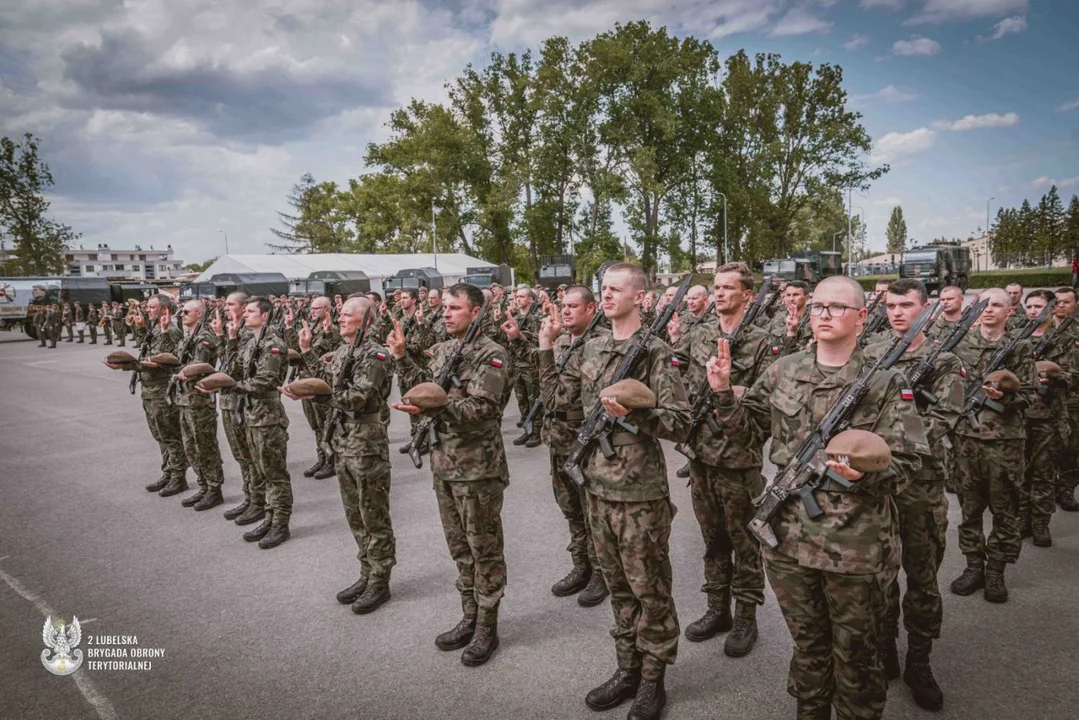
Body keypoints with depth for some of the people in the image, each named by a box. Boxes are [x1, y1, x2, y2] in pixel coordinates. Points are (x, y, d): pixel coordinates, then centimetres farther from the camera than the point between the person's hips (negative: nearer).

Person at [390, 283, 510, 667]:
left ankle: (487, 626, 17)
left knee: (484, 548, 5)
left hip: (478, 466, -8)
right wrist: (402, 358, 9)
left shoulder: (491, 353, -13)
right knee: (459, 546, 17)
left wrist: (430, 408, -30)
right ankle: (470, 617, 31)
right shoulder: (442, 349, 11)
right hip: (444, 462, 8)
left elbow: (480, 409, -21)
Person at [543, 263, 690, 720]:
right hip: (597, 485, 6)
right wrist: (546, 348, 9)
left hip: (640, 490, -6)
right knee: (618, 585, 17)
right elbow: (559, 397, 13)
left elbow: (680, 422, -14)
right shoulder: (591, 348, 9)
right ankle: (627, 669, 32)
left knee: (649, 588, 7)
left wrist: (632, 412, -28)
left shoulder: (654, 352, -11)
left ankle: (653, 679, 23)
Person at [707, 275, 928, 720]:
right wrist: (723, 393, -6)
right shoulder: (783, 371, 4)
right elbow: (748, 432, 10)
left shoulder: (885, 382, -6)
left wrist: (866, 472, -27)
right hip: (790, 537, 3)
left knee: (855, 653, 14)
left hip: (855, 545, -3)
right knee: (807, 645, 21)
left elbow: (907, 460, -8)